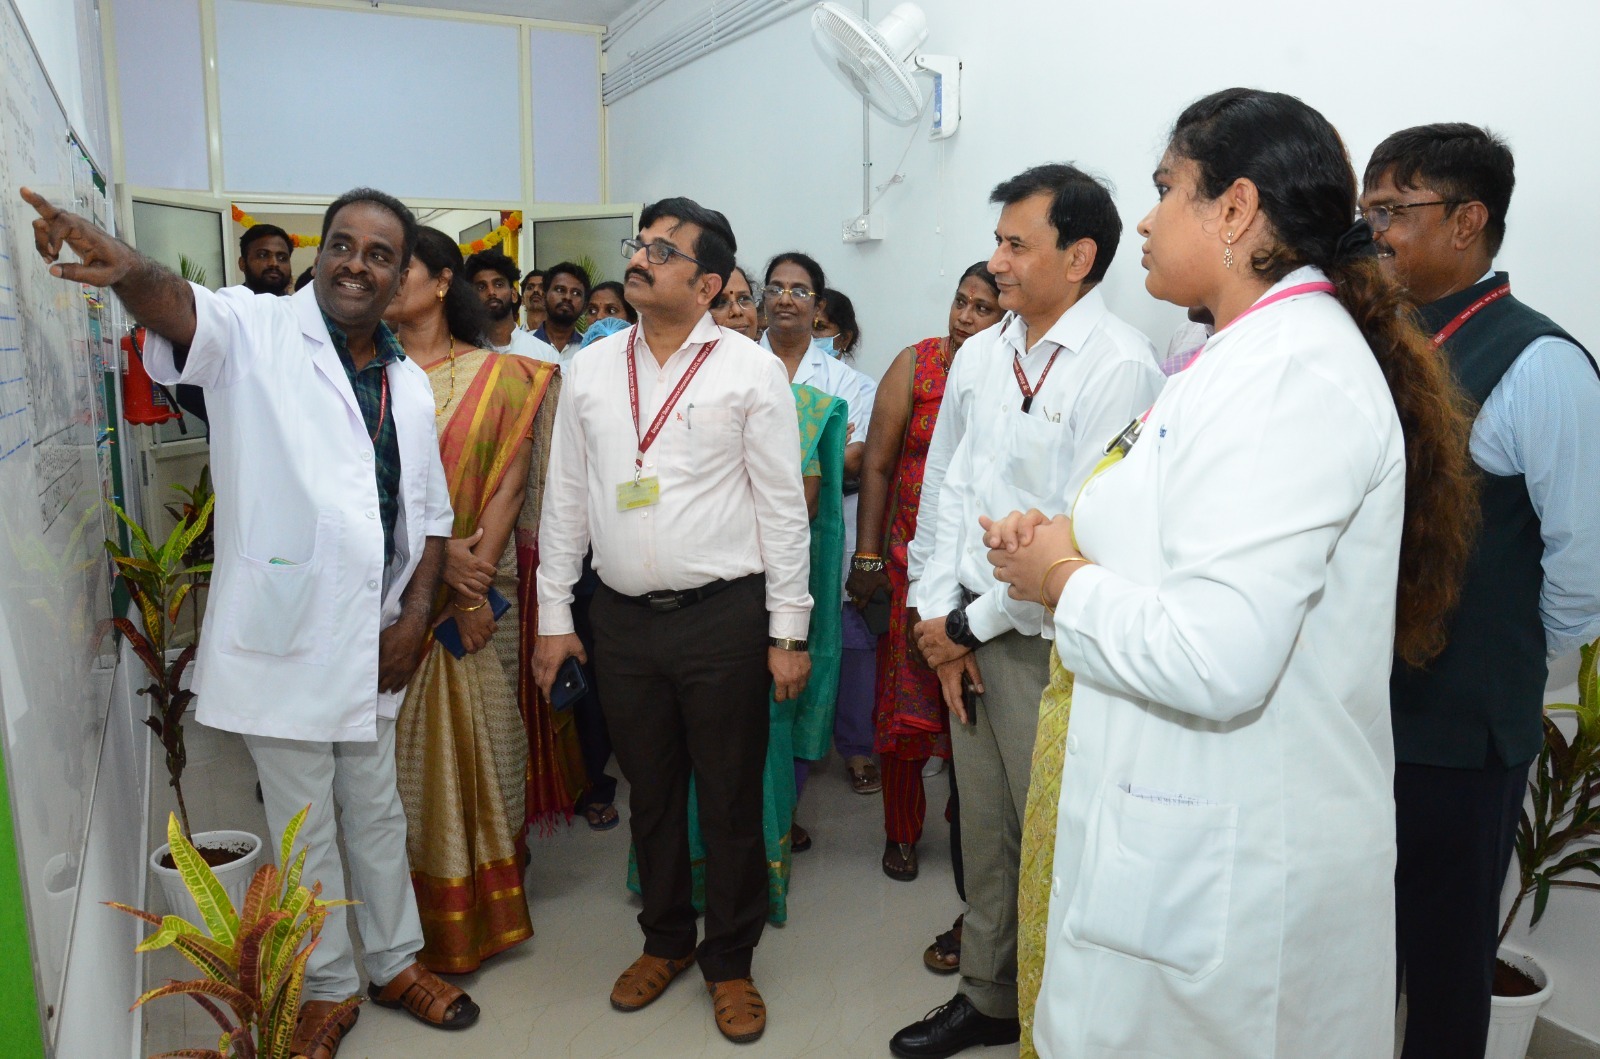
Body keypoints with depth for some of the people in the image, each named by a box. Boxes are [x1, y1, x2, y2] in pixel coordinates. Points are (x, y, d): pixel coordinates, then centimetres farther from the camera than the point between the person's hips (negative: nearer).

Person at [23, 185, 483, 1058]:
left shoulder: (409, 383, 6)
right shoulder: (255, 333, -8)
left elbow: (430, 513, 9)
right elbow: (180, 307, -31)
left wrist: (415, 618, -1)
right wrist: (124, 267, -53)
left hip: (373, 642, 5)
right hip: (281, 638, -4)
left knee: (378, 815, 20)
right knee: (304, 830, 12)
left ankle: (396, 963, 39)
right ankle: (326, 988, 32)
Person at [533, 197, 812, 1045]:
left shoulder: (751, 370, -5)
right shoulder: (589, 370, 6)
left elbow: (783, 507, -5)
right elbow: (565, 500, 10)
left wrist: (788, 630, -7)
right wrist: (553, 616, 8)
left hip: (724, 617, -3)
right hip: (623, 618, 4)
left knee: (730, 799, 8)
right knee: (650, 793, 17)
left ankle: (730, 961, 29)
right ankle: (665, 940, 39)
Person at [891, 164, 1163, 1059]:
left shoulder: (1119, 365, -15)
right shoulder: (981, 355, 7)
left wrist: (972, 625, -11)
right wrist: (940, 614, 2)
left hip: (1052, 642, -6)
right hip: (971, 633, 6)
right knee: (984, 829, 18)